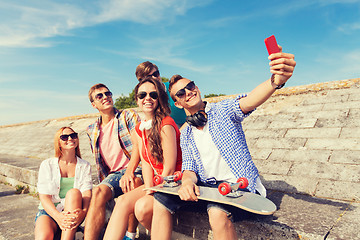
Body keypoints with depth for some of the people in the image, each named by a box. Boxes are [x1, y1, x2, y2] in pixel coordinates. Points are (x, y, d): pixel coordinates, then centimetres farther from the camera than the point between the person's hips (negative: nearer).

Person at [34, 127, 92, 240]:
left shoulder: (84, 166, 8)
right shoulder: (47, 165, 5)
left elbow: (87, 194, -5)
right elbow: (44, 196, -4)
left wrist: (82, 213, -29)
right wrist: (58, 217, -24)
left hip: (73, 211, 2)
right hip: (49, 211, -1)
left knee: (74, 192, -33)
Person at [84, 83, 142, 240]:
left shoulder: (128, 116, 4)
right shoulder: (92, 130, 18)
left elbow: (139, 143, -11)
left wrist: (129, 172, -25)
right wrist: (105, 180, 9)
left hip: (135, 169, -3)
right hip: (113, 174, 4)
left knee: (132, 183, -37)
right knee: (98, 191, -29)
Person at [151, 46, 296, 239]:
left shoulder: (223, 110, -2)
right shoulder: (185, 135, 12)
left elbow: (248, 101, -23)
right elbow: (189, 168, 6)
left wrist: (276, 80, -46)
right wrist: (188, 181, -21)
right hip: (206, 186, 5)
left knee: (218, 211, -36)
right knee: (161, 199, -14)